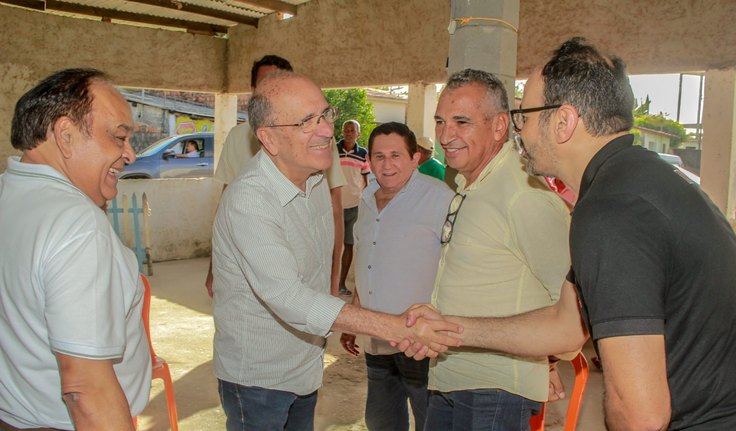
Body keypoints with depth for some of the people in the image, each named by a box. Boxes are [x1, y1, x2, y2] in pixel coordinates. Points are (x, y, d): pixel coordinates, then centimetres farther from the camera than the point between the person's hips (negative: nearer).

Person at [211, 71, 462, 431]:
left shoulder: (315, 179, -1)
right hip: (257, 378, -7)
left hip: (306, 368, 7)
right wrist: (395, 328, -41)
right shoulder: (248, 201, -28)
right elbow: (287, 298, -36)